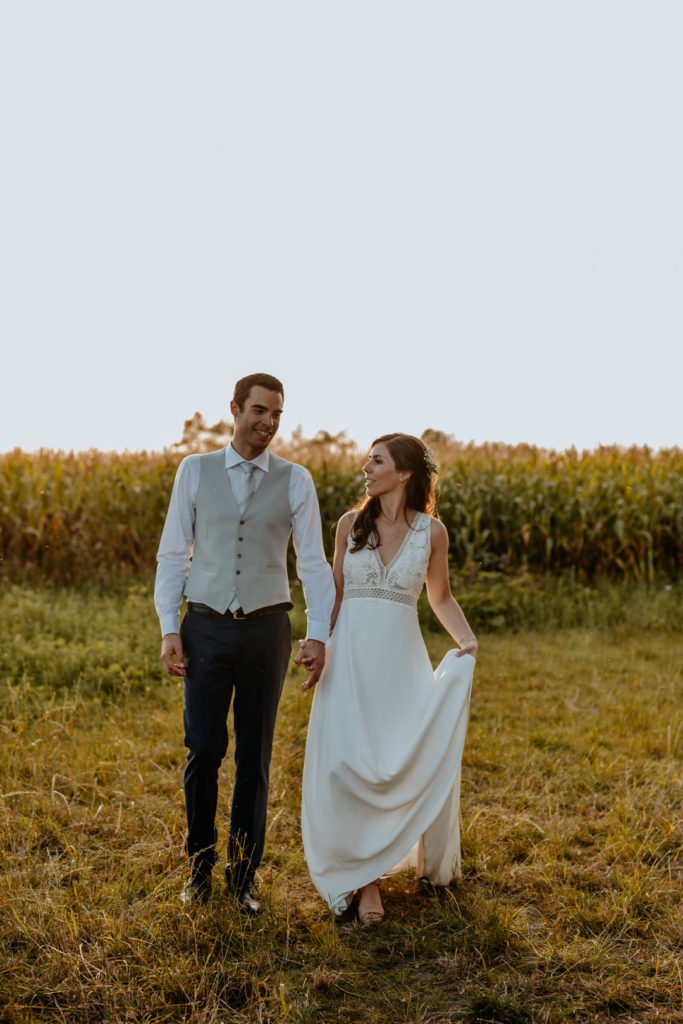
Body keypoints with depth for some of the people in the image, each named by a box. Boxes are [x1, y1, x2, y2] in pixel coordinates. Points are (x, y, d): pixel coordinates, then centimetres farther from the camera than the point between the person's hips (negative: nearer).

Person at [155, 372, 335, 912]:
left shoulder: (295, 480, 1)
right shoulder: (195, 471, 3)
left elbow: (314, 562, 0)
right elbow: (173, 554, 4)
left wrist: (318, 634, -10)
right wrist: (169, 629, -4)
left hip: (266, 629, 0)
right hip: (206, 628, 0)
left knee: (255, 757, 8)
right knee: (204, 750, 1)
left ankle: (244, 876, 24)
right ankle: (200, 864, 23)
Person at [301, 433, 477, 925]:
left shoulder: (431, 532, 0)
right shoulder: (350, 523, 3)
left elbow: (441, 596, 11)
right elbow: (336, 593, 10)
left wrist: (468, 639, -5)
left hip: (401, 660, -1)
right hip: (349, 658, 1)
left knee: (420, 761, 0)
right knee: (347, 765, -4)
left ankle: (433, 861, 29)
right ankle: (363, 879, 10)